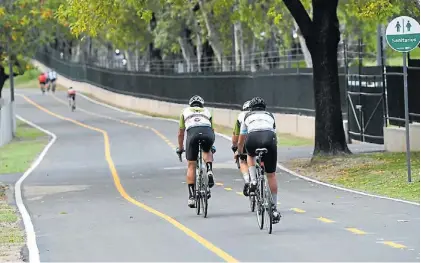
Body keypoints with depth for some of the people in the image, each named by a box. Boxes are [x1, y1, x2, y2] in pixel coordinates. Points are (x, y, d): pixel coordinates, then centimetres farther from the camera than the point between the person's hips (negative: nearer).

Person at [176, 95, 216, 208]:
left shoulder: (185, 111, 34)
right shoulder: (207, 111, 36)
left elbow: (180, 133, 36)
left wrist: (180, 148, 49)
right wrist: (212, 146, 59)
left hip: (193, 133, -1)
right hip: (208, 133, 1)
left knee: (191, 166, 8)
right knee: (207, 151, 34)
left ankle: (191, 196, 3)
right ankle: (209, 171, 6)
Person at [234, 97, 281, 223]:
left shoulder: (248, 116, 32)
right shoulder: (270, 116, 34)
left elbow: (241, 138, 45)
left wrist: (239, 151, 63)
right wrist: (272, 147, 65)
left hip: (252, 138, 0)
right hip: (269, 138, 0)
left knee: (251, 155, 38)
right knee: (271, 175, 12)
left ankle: (253, 182, 17)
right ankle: (274, 209, 12)